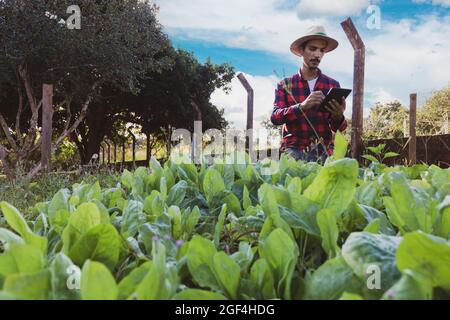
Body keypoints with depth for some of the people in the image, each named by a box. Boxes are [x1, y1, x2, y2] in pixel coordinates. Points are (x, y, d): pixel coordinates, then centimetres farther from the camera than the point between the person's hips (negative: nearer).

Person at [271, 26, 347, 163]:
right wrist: (302, 106, -25)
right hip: (294, 151, -1)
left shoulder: (333, 85, 7)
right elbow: (275, 117, -9)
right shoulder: (285, 85, 5)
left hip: (324, 152, 2)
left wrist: (338, 117, -19)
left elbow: (338, 128, 5)